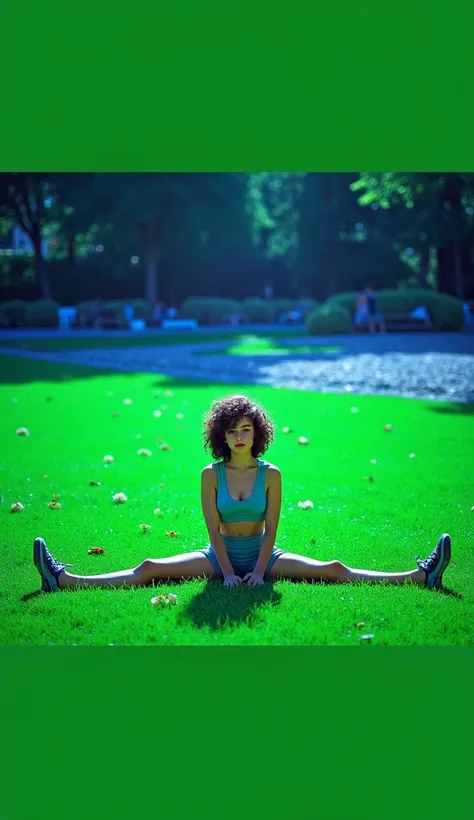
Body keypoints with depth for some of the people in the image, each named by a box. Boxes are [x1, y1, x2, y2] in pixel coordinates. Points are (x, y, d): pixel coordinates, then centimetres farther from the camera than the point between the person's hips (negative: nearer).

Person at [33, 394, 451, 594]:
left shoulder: (270, 474, -7)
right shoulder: (212, 474, -7)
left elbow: (271, 528, -7)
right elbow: (214, 528, -9)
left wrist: (259, 571, -16)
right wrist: (228, 573, -17)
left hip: (261, 554, 0)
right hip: (220, 555, 0)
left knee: (334, 570, -13)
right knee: (149, 568, -15)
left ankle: (423, 576, -18)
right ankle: (62, 579, -22)